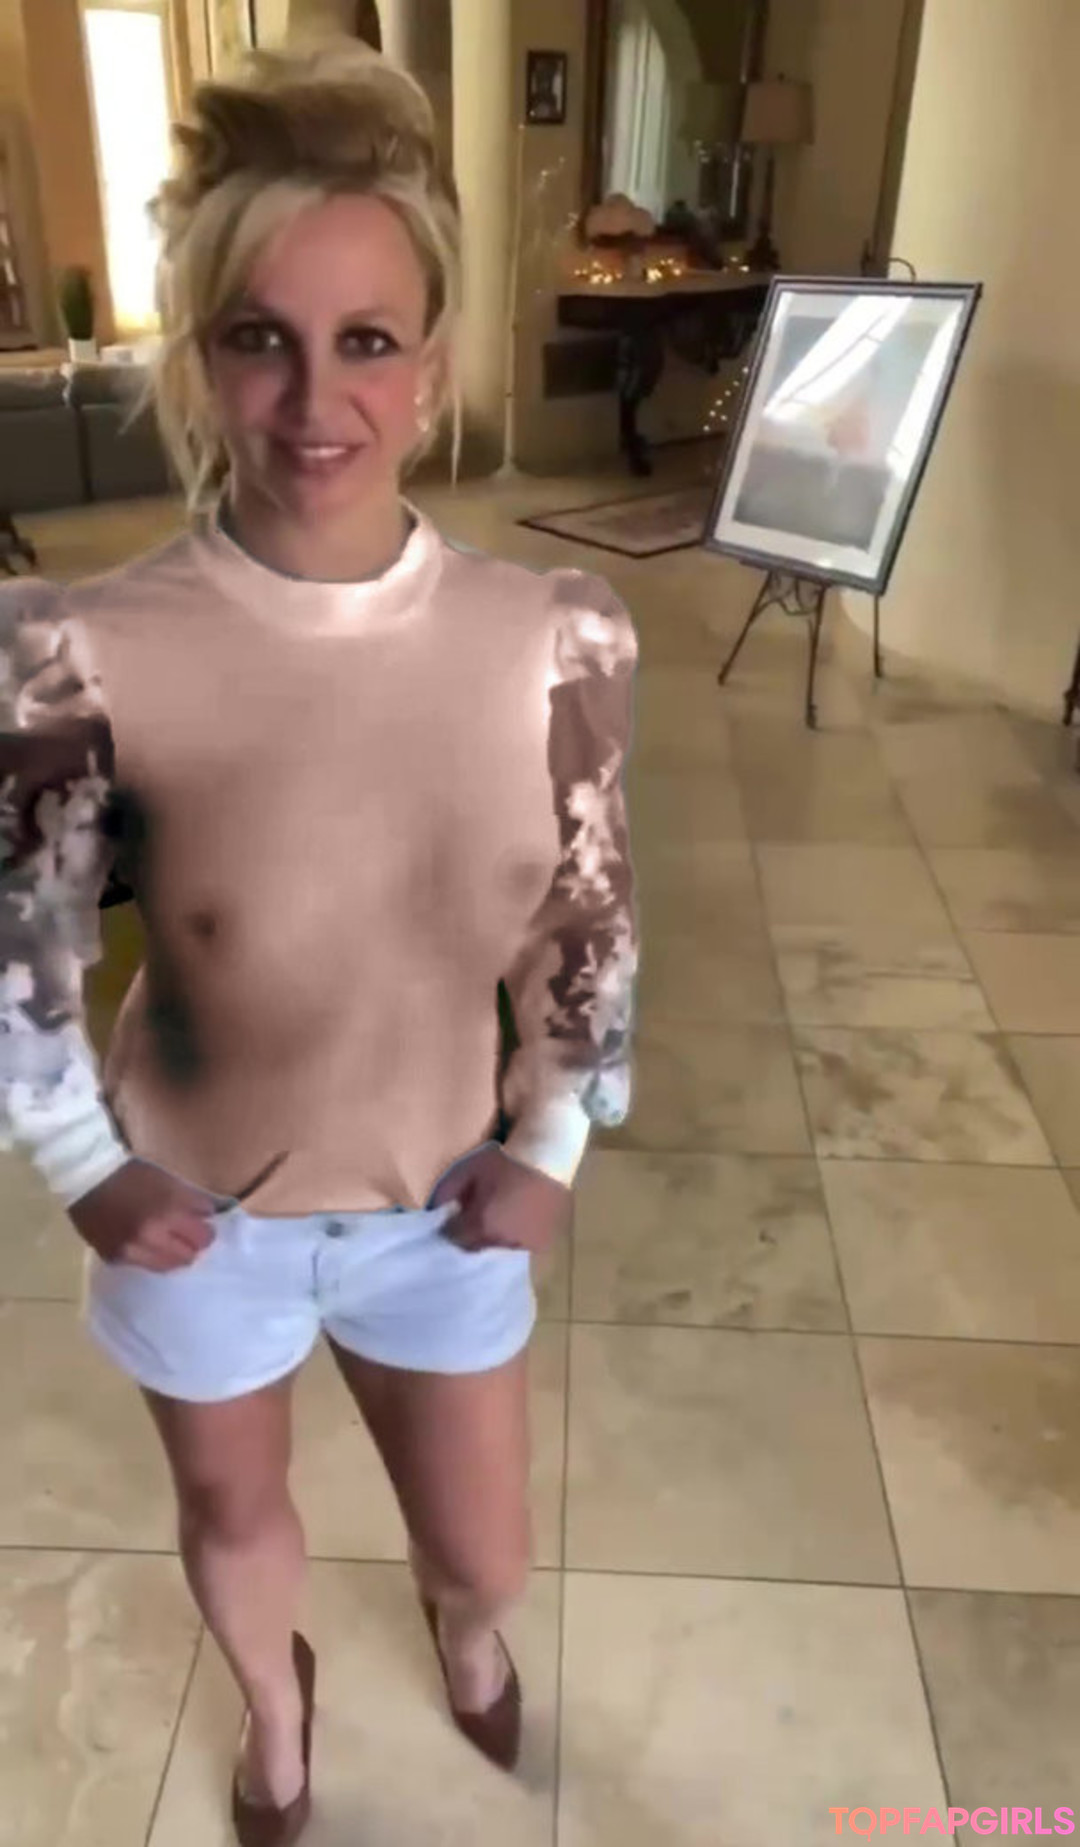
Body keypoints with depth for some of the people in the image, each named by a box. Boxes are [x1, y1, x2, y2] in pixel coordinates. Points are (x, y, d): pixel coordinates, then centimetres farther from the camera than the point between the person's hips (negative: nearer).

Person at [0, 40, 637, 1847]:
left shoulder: (559, 639, -17)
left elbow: (591, 915, -3)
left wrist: (552, 1143, -4)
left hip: (444, 1201, 2)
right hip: (199, 1205, -1)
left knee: (483, 1550, 23)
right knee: (232, 1509, 27)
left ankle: (462, 1625, 65)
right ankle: (275, 1700, 65)